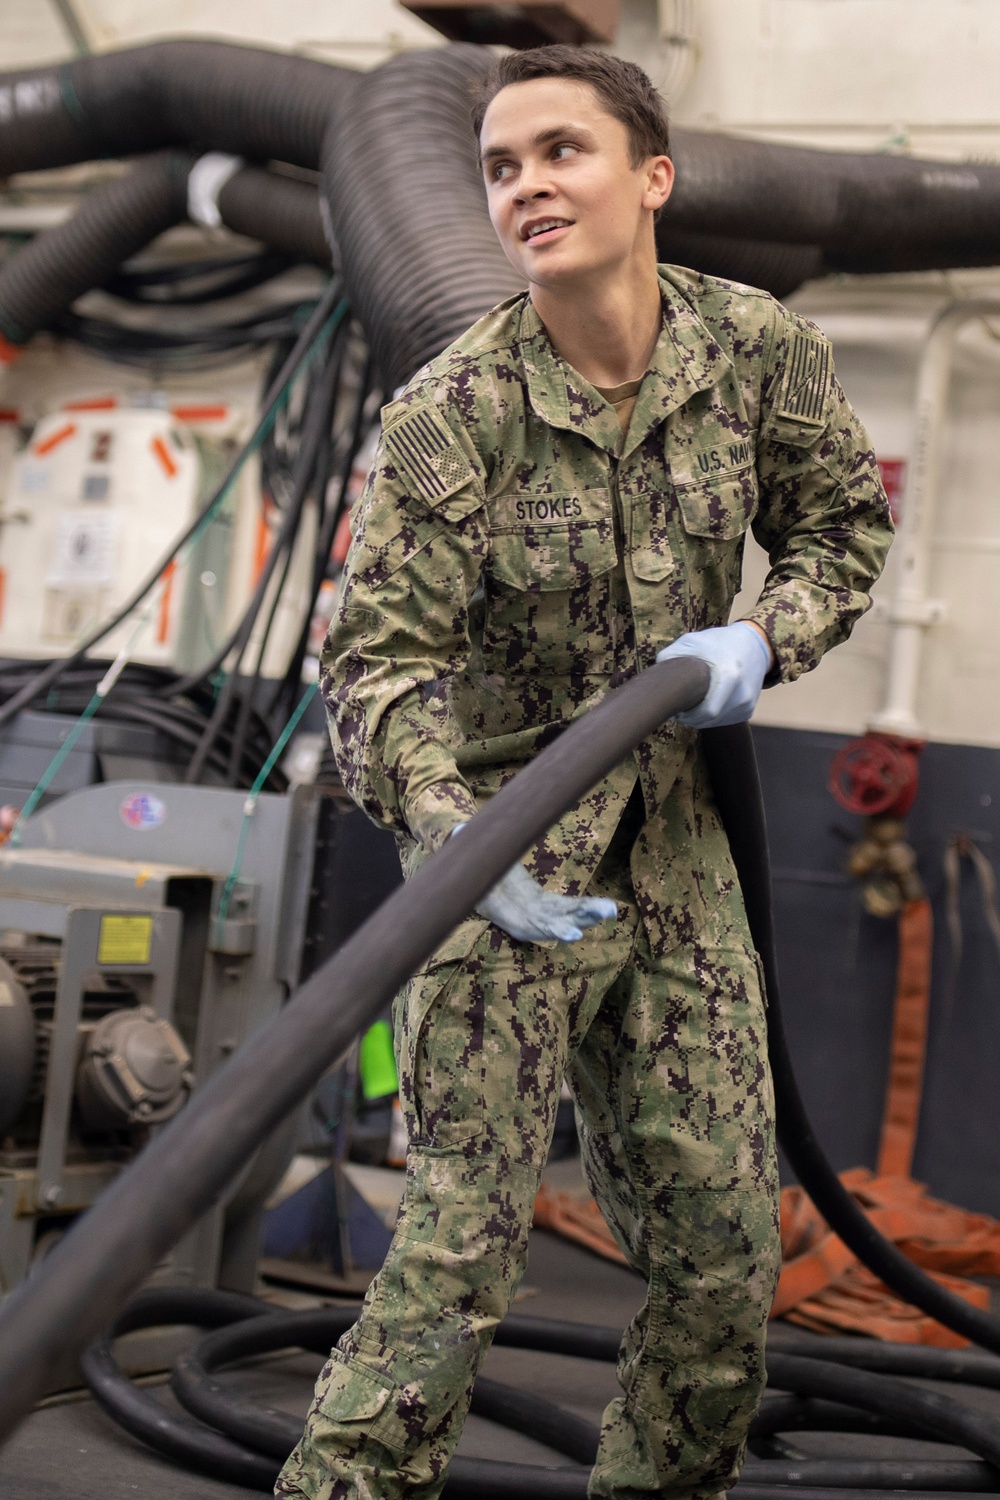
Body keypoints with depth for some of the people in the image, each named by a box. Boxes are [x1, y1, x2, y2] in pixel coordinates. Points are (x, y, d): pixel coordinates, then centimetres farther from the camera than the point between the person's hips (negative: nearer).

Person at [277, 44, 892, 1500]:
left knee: (723, 1242, 9)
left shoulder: (756, 346, -6)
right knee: (463, 1244, -6)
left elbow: (845, 523, 10)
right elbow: (379, 656, -20)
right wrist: (450, 836, -38)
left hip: (674, 849, 4)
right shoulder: (452, 413, -16)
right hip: (503, 857, -4)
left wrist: (761, 639, -11)